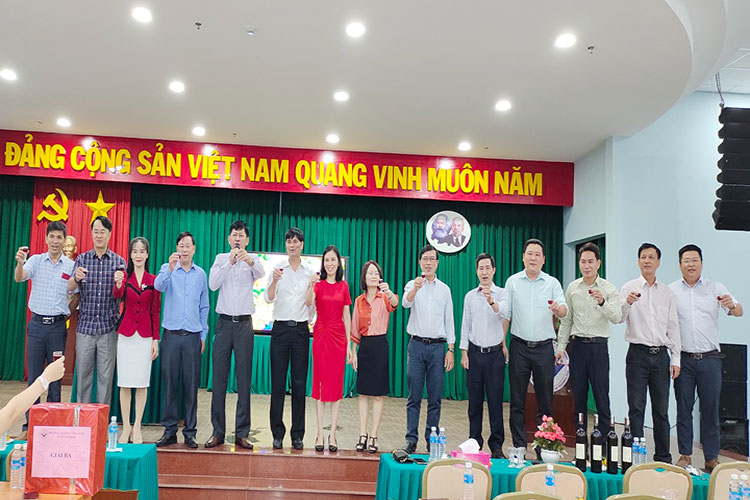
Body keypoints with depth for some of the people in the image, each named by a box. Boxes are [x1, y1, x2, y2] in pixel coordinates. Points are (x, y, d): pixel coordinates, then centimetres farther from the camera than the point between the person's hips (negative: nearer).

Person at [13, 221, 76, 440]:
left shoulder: (71, 266, 2)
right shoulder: (36, 260, 2)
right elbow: (19, 278, -16)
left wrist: (67, 313, -2)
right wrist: (19, 263, -34)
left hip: (58, 325, 0)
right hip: (37, 323, 0)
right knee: (34, 376, 4)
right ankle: (29, 425, 11)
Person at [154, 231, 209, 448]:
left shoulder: (201, 274, 10)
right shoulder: (168, 269, 4)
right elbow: (159, 285, -19)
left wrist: (203, 335, 11)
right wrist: (170, 268, -36)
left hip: (192, 337, 1)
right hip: (171, 335, -1)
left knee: (191, 385, 4)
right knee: (169, 384, 3)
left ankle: (190, 432, 11)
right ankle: (169, 430, 13)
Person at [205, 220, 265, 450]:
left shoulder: (252, 259, 6)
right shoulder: (221, 259, 8)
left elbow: (260, 274, -18)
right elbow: (213, 284, -8)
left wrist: (249, 261, -39)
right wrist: (230, 263, -21)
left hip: (244, 324, 0)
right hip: (224, 322, 1)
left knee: (244, 380, 1)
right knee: (219, 379, 2)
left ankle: (242, 433, 7)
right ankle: (218, 431, 9)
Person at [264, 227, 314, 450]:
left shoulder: (309, 273, 8)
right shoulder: (277, 269, 3)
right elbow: (269, 298, -8)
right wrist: (274, 281, -25)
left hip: (301, 329, 1)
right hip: (281, 328, -1)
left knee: (299, 383, 3)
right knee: (278, 383, 0)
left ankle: (298, 434, 10)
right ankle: (277, 433, 9)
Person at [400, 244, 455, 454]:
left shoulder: (444, 289, 10)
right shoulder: (412, 285, 4)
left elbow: (449, 320, 11)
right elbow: (406, 303, -18)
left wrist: (450, 349, 4)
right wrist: (415, 288, -39)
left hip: (437, 346, 2)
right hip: (417, 344, -2)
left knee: (435, 398, 5)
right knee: (414, 397, 1)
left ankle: (431, 440, 14)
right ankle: (411, 439, 7)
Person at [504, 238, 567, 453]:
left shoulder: (552, 283, 3)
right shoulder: (512, 282, 5)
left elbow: (564, 311, -10)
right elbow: (506, 314, 7)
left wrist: (558, 308, -34)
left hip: (543, 347, 0)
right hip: (519, 346, 0)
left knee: (545, 401, 4)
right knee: (517, 401, 3)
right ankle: (519, 448, 11)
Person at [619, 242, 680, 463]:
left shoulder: (667, 292, 11)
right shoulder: (629, 288, 2)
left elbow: (673, 327, 12)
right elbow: (618, 319, -9)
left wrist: (676, 359, 6)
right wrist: (627, 303, -30)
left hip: (661, 355, 3)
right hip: (638, 354, -3)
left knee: (661, 410, 8)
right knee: (636, 408, 0)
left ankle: (663, 458, 17)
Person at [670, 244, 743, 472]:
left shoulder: (715, 288, 4)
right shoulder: (671, 291, 4)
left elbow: (738, 312, -5)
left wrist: (732, 306, -27)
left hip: (710, 359, 0)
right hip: (683, 359, 0)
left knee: (710, 409, 5)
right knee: (683, 408, 5)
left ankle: (711, 458, 15)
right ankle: (685, 455, 15)